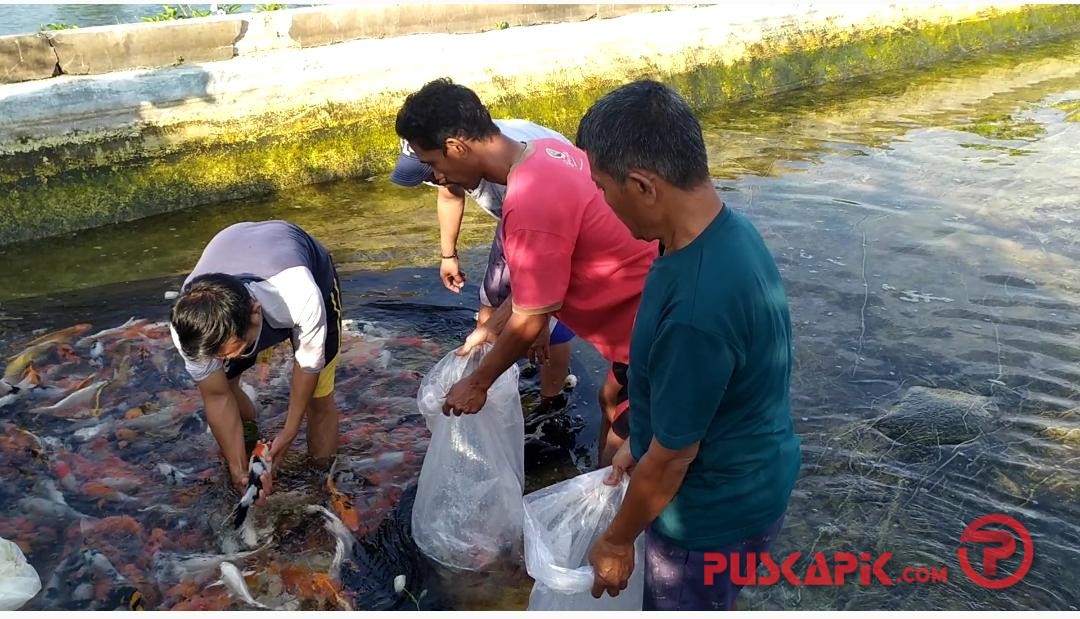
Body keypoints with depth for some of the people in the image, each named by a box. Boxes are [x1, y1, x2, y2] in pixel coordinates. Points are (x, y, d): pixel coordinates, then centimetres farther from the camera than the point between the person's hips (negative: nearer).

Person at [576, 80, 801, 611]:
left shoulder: (698, 309, -39)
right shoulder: (724, 230, -8)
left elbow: (672, 456, -25)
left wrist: (616, 542, -8)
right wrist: (638, 443, 16)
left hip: (716, 510, -8)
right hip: (744, 479, 8)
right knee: (700, 606, 31)